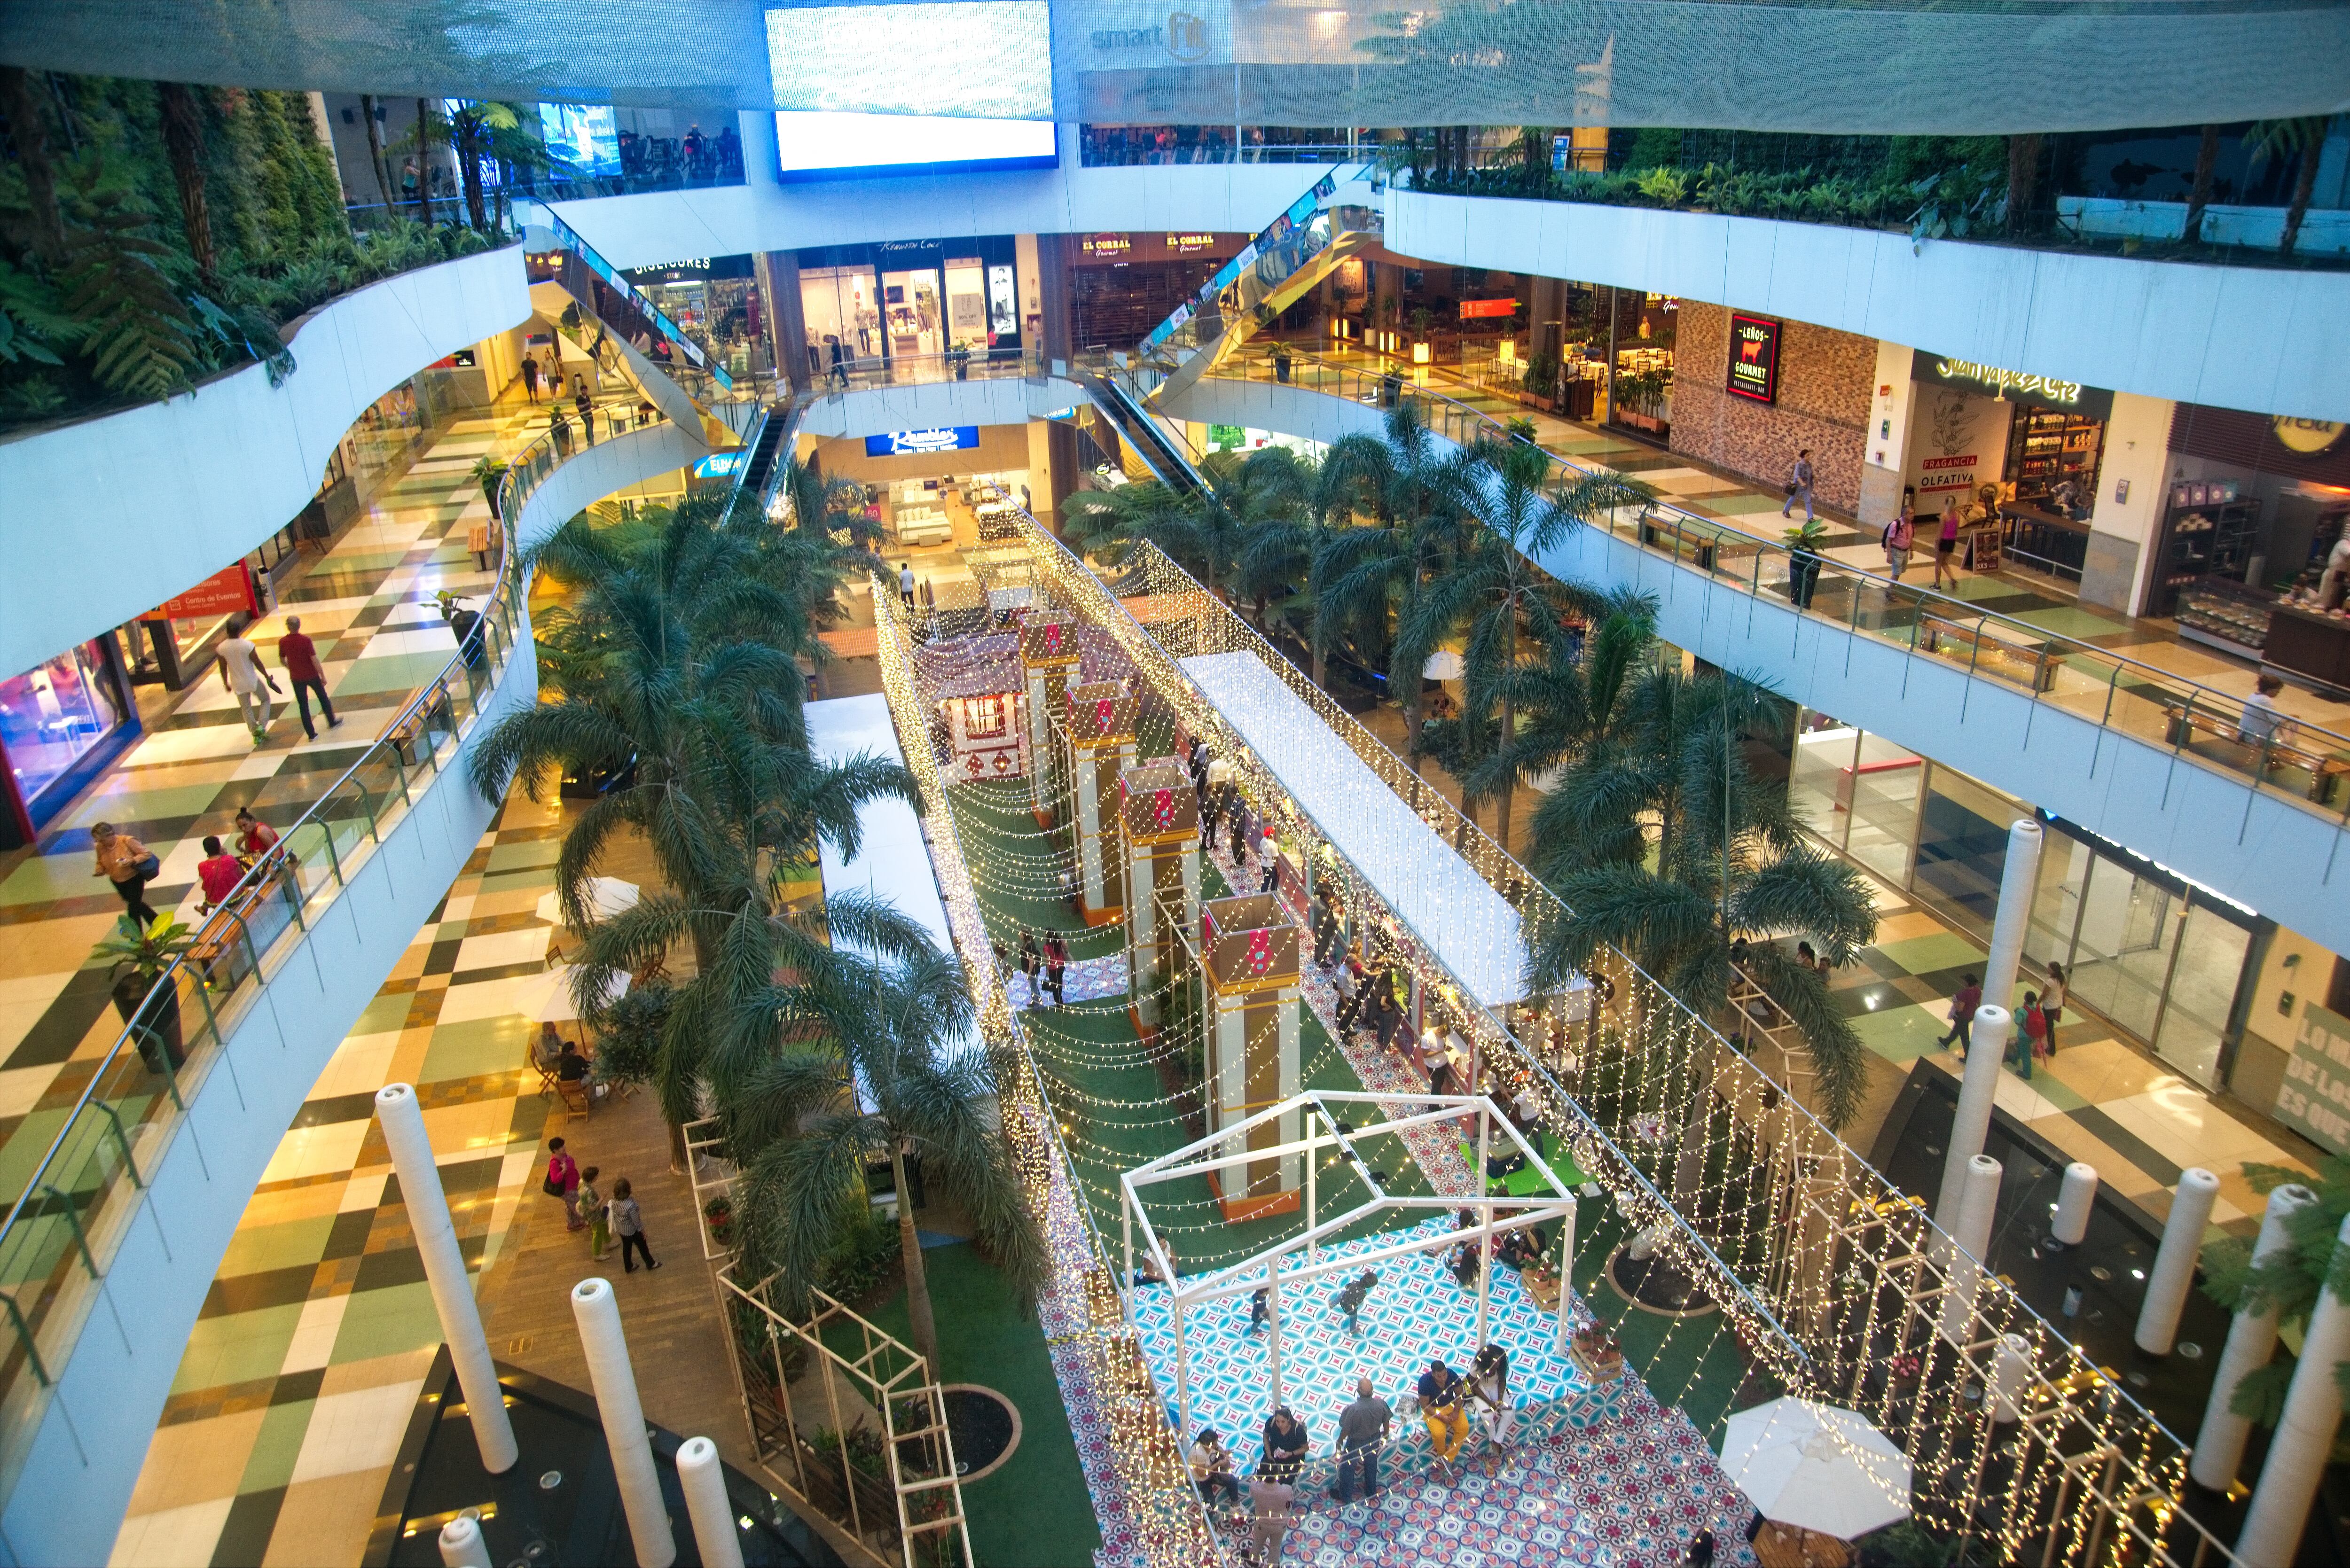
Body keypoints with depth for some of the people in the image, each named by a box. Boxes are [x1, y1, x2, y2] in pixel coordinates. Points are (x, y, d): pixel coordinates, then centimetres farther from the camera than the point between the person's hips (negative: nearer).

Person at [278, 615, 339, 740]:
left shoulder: (283, 642, -9)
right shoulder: (306, 641, -18)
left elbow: (282, 660, 4)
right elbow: (314, 660, -18)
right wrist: (323, 676, -9)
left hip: (296, 678, 2)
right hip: (311, 676, -2)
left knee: (303, 706, 10)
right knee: (323, 698, 22)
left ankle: (311, 733, 12)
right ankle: (332, 722, 35)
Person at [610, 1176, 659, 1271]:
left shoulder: (615, 1200, -19)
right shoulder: (631, 1205, -40)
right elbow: (636, 1220, -25)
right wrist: (643, 1230, -8)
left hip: (621, 1229, 6)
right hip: (632, 1230, -6)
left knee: (626, 1247, 28)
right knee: (642, 1247, 20)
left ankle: (629, 1267, 48)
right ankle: (651, 1264, 43)